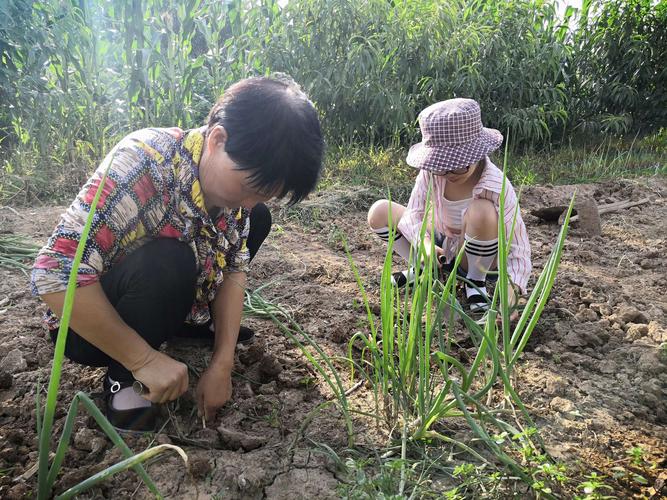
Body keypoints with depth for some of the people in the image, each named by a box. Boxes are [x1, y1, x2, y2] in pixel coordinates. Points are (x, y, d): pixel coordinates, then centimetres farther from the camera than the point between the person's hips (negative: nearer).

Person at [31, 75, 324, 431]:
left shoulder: (233, 172, -12)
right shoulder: (145, 163, -33)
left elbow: (234, 267, -7)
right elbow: (54, 275, -36)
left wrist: (221, 365, -13)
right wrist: (144, 360, -30)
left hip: (169, 298, 6)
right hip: (90, 325, -6)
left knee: (258, 219, -1)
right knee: (165, 263, -37)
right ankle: (122, 378, -10)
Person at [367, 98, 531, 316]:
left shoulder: (498, 189, -29)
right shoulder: (432, 170, -20)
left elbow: (519, 252, -28)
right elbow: (413, 214, -13)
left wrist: (511, 292, -45)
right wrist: (424, 243, -35)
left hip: (474, 256, -3)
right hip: (440, 248, 4)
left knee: (482, 210, -37)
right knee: (380, 212, -12)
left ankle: (476, 282, -10)